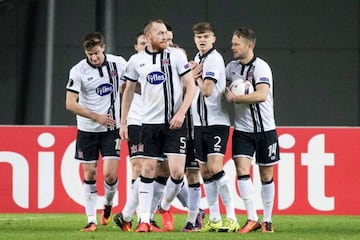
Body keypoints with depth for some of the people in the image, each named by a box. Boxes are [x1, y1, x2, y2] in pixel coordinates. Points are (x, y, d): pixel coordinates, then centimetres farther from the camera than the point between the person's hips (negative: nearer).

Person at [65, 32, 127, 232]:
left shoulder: (118, 63, -5)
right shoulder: (78, 71, -10)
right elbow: (70, 104, -10)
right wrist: (96, 117, -13)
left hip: (111, 128, 0)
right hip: (87, 130, 0)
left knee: (110, 174, -9)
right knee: (89, 174, 1)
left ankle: (108, 204, 22)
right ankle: (91, 219, 8)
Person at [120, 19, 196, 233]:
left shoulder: (176, 55, -2)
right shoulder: (137, 61, 4)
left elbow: (191, 87, -1)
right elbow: (129, 91, 16)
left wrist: (181, 113, -12)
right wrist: (123, 122, 14)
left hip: (174, 123, -2)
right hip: (150, 123, 2)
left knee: (177, 171, -9)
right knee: (148, 170, 0)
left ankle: (166, 207, 17)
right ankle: (145, 220, 4)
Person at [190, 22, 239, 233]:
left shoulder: (214, 59, -12)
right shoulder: (198, 59, 15)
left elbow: (207, 90, -18)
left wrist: (196, 76, -4)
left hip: (216, 121, -9)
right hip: (200, 122, 9)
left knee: (215, 168, -17)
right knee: (205, 171, 8)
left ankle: (231, 218, -16)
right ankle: (214, 219, 13)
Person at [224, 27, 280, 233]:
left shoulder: (261, 67, -14)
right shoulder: (232, 67, 5)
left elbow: (261, 95, -28)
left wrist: (234, 98, -20)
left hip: (265, 129, -4)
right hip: (242, 129, 4)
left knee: (266, 176, 5)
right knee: (242, 170, -12)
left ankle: (267, 220, 16)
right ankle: (252, 219, -11)